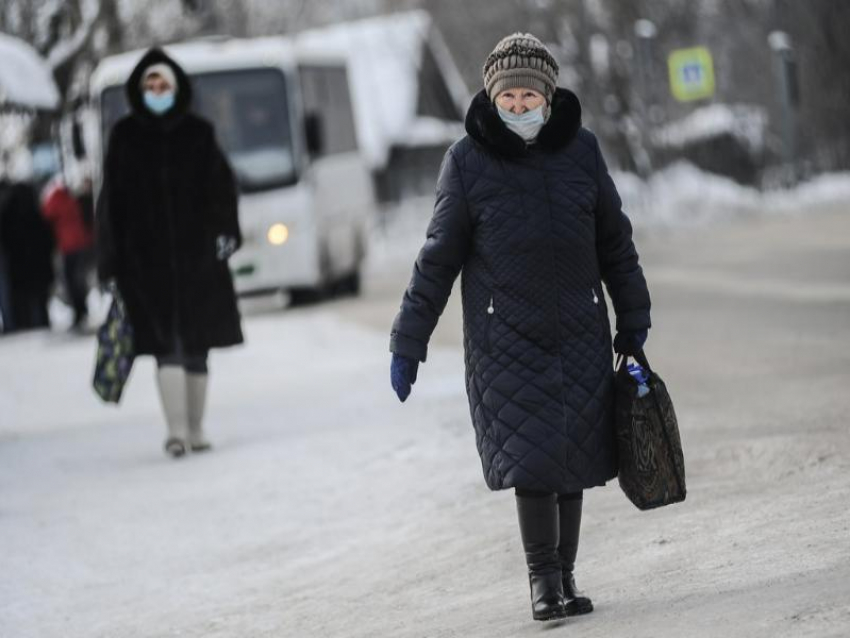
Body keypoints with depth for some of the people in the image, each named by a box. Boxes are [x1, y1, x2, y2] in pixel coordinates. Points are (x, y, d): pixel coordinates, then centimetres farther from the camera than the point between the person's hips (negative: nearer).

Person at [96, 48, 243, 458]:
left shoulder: (198, 134, 6)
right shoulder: (124, 137, 3)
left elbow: (221, 188, 4)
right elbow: (111, 201, 1)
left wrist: (224, 232, -10)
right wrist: (111, 260, -4)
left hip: (196, 255, 2)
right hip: (146, 260, -2)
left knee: (196, 346, 6)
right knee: (166, 344, -9)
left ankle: (195, 429, 15)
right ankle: (176, 429, -19)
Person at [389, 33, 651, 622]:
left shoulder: (581, 151, 3)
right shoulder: (468, 162, -4)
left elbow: (615, 242, 13)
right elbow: (438, 259, 1)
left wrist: (633, 323, 16)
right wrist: (408, 342, 1)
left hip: (579, 331, 3)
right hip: (505, 336, -3)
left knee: (574, 457, 3)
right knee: (530, 456, -11)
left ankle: (565, 576, 15)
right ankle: (542, 576, 0)